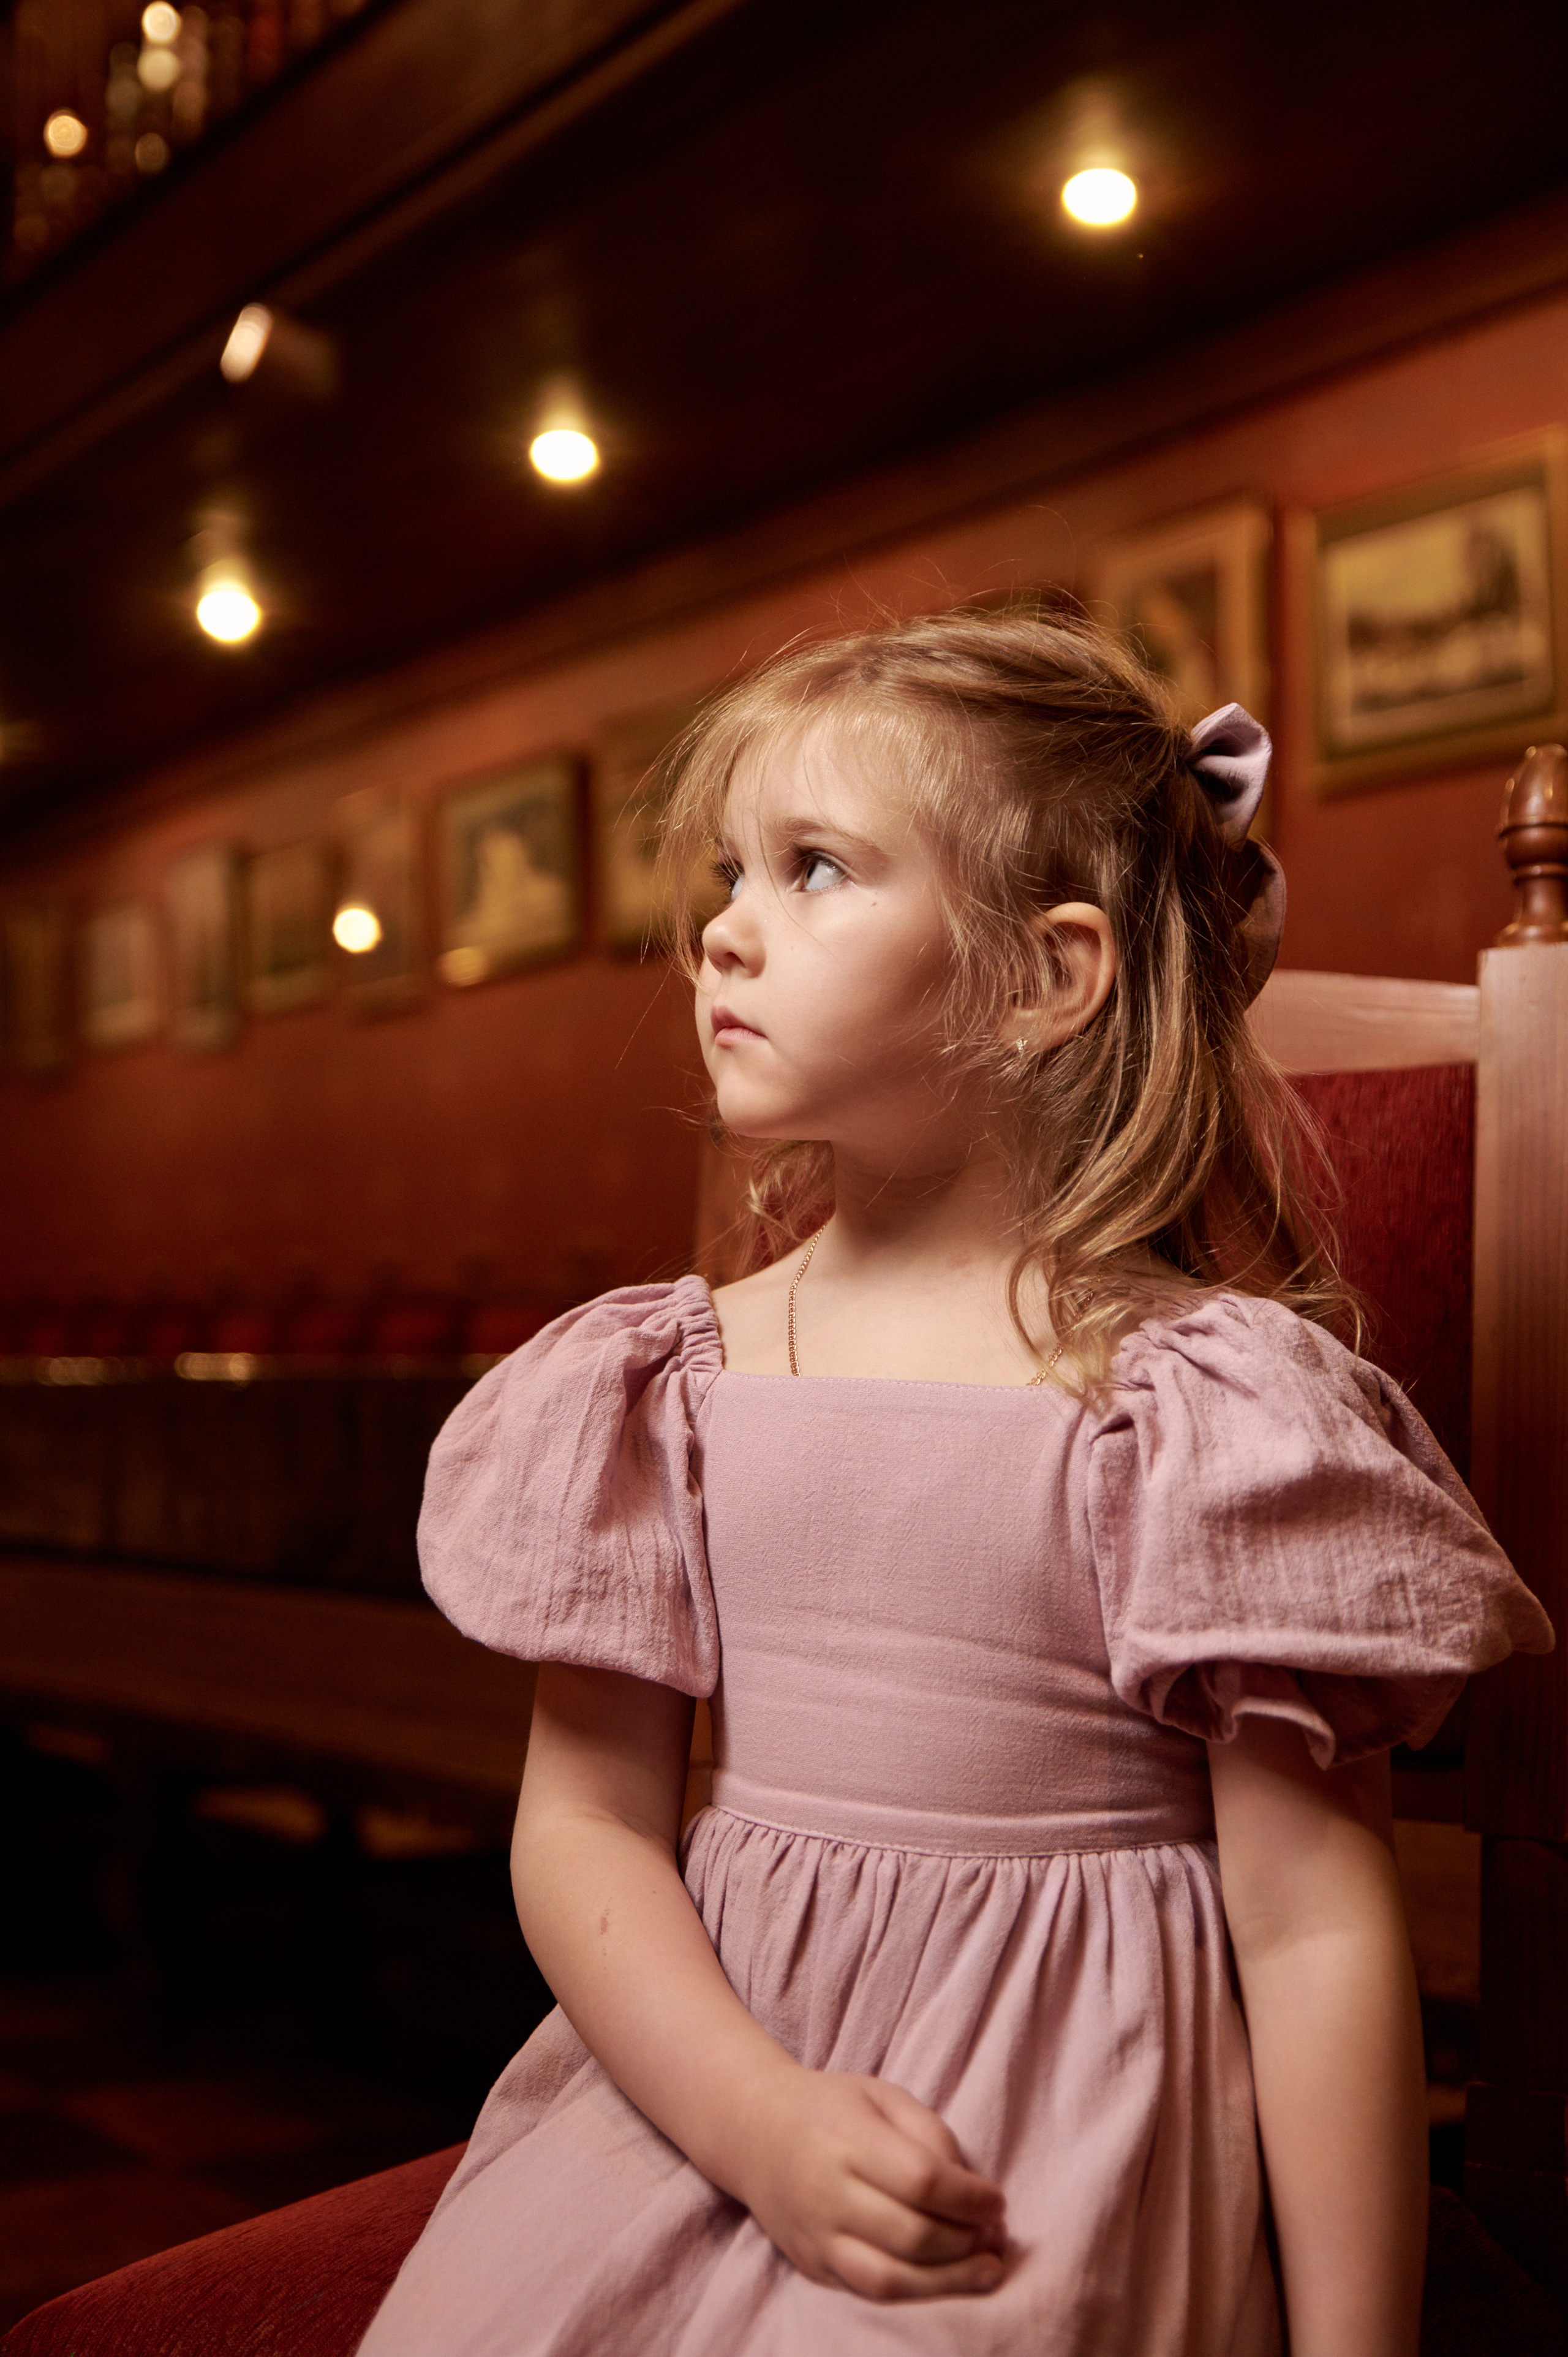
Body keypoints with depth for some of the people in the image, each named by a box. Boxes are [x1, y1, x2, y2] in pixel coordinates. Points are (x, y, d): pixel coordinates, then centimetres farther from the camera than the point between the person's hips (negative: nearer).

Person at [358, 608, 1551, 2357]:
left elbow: (1314, 1928, -10)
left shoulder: (1205, 1399, -11)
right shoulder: (674, 1377, 2)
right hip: (711, 2070, 4)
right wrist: (762, 2122, -15)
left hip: (1048, 2156, -3)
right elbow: (585, 1820, 1)